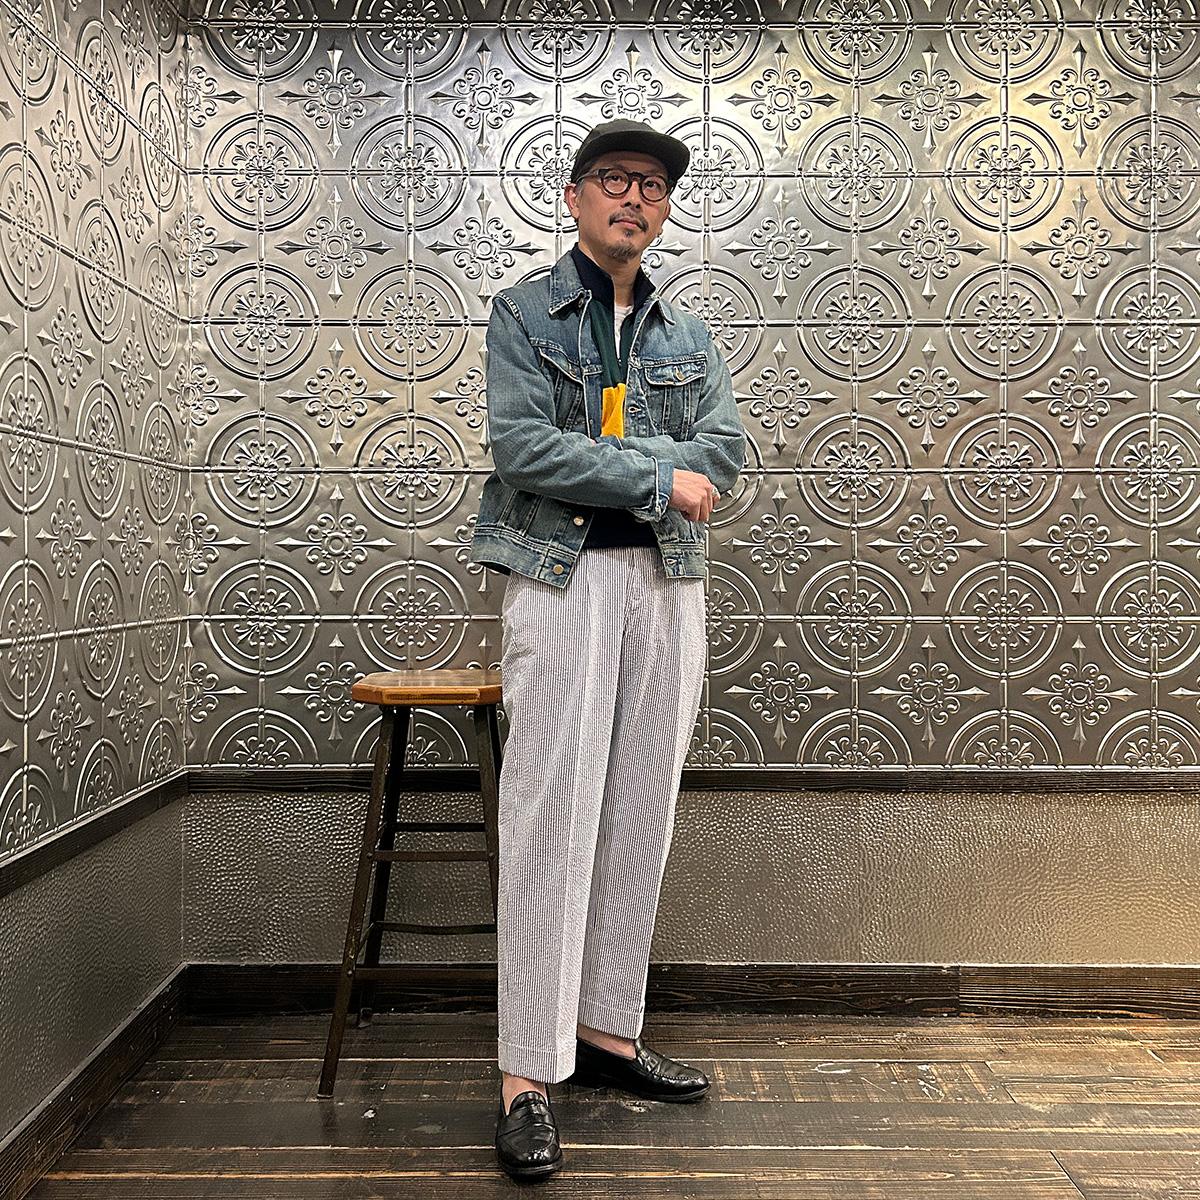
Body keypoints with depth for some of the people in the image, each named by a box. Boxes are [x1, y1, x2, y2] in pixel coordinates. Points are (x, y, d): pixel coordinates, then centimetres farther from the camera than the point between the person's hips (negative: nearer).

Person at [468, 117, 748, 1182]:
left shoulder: (689, 335, 17)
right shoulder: (524, 311, 4)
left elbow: (727, 447, 4)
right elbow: (517, 442, -11)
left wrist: (592, 455, -10)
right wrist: (658, 477, -11)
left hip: (667, 579, 5)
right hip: (561, 576, -5)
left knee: (642, 811, 7)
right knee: (551, 813, -8)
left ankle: (608, 1029, 21)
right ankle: (527, 1074, -1)